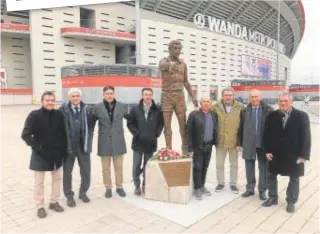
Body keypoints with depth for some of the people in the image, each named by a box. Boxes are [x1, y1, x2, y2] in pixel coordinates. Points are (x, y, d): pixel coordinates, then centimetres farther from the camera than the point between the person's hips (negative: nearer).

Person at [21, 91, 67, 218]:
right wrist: (36, 146, -17)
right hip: (40, 154, -4)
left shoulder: (59, 115, -3)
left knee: (57, 178, 15)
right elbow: (25, 135, -14)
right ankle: (40, 206, 25)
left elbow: (64, 132, 4)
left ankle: (54, 202, 33)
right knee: (39, 182, 7)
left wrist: (63, 149, 0)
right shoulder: (34, 115, -13)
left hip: (57, 153, 4)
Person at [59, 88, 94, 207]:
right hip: (68, 145, -2)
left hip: (83, 145, 2)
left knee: (86, 170, 10)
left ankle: (83, 192, 32)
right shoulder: (63, 109, -6)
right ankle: (69, 195, 29)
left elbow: (90, 126, 6)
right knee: (67, 171, 11)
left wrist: (89, 142, 2)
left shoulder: (86, 109, 3)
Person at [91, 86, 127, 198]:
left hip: (118, 141, 1)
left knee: (119, 166, 11)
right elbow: (92, 123, 2)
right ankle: (108, 188, 25)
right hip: (104, 141, -1)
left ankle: (119, 187, 26)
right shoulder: (97, 107, -3)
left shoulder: (121, 106, 1)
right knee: (106, 168, 9)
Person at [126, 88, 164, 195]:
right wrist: (136, 133, -8)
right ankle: (137, 185, 23)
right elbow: (130, 123, 2)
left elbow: (161, 123, 7)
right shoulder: (135, 109, -1)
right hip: (138, 142, 0)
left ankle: (145, 185, 26)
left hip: (151, 142, 1)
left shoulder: (157, 109, 0)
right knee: (136, 166, 5)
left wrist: (156, 134, -3)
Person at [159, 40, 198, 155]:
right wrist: (170, 64, -54)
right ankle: (169, 150, 9)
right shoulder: (164, 61, -2)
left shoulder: (183, 64, 12)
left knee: (183, 124, 4)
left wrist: (193, 96, 12)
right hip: (167, 96, -3)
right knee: (167, 125, 1)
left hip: (180, 96, 3)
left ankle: (185, 148, 19)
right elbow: (161, 66, -30)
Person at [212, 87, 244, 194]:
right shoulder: (216, 107, -5)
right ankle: (220, 183, 29)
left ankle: (233, 184, 30)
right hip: (220, 140, 1)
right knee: (219, 164, 12)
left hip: (234, 140, 0)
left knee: (234, 164, 14)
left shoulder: (240, 107, -6)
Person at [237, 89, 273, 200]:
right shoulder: (244, 111, 5)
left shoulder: (268, 110, -4)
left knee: (263, 168, 9)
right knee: (249, 168, 11)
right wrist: (240, 143, 5)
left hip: (263, 143, -2)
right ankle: (250, 188, 26)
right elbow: (241, 128, 6)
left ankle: (262, 190, 24)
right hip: (248, 144, 2)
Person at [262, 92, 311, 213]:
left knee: (294, 178, 11)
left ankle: (291, 202, 28)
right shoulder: (272, 116, -2)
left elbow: (306, 136, -9)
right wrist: (267, 151, -4)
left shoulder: (301, 116, -9)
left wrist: (303, 155, -13)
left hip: (294, 155, -2)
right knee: (271, 176, 11)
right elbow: (267, 134, 2)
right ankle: (273, 198, 30)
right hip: (275, 153, 2)